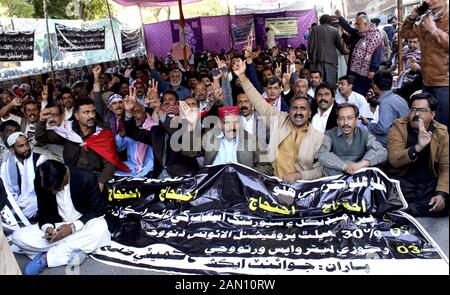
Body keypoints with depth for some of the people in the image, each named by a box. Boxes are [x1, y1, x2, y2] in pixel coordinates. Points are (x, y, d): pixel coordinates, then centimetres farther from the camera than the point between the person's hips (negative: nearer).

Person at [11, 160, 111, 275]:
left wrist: (73, 227, -27)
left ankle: (46, 258, -25)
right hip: (57, 227, 3)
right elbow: (43, 211, 3)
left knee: (100, 227, -38)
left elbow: (97, 210, -14)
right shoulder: (40, 183, -10)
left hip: (82, 226, -2)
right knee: (18, 237, -18)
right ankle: (72, 251, -22)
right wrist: (47, 227, -19)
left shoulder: (87, 178, -20)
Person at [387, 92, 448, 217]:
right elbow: (394, 160, -20)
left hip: (429, 182, 3)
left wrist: (441, 193, -20)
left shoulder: (441, 133, 0)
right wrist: (418, 147, -35)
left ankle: (403, 210, -13)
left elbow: (446, 168, -3)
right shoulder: (398, 127, -7)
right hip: (402, 180, -3)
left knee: (444, 203, -26)